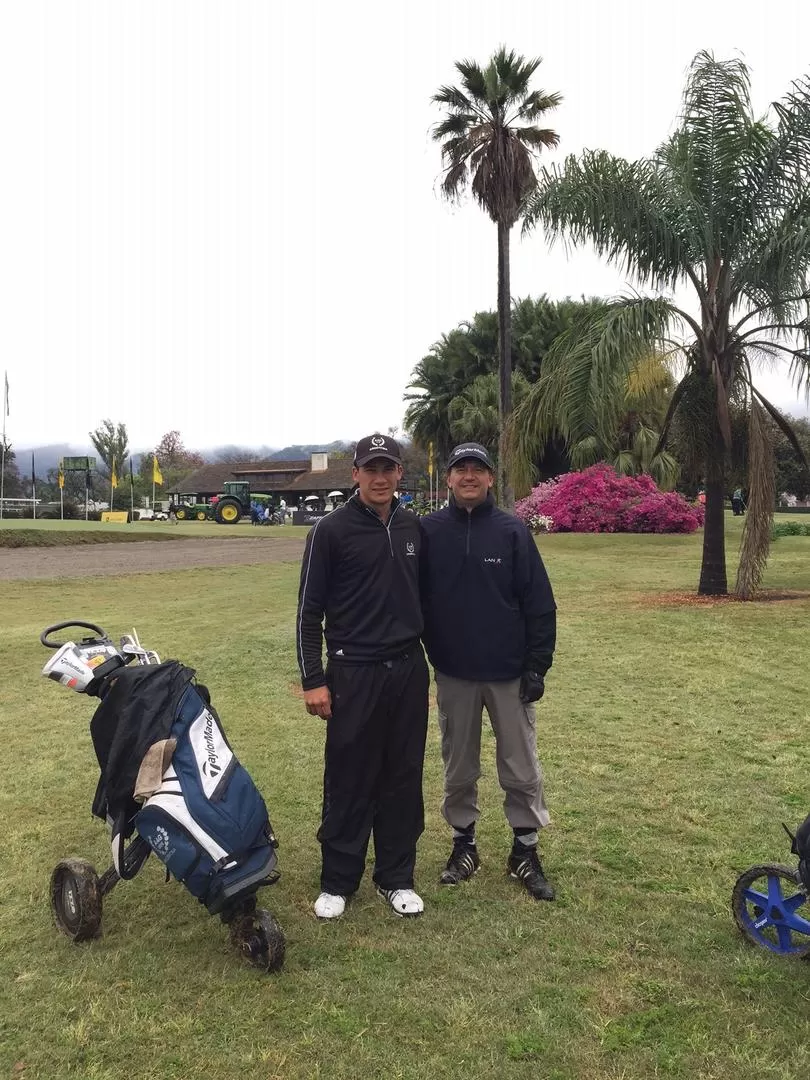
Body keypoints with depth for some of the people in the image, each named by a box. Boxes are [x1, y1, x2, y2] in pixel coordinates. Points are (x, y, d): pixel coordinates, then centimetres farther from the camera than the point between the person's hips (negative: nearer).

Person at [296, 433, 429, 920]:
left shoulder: (413, 528, 8)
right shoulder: (333, 529, -5)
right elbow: (310, 609, -5)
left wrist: (428, 663, 16)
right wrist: (313, 680, -9)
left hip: (409, 670, 4)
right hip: (354, 673, -4)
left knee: (404, 779, 10)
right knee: (349, 782, 4)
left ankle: (397, 878, 25)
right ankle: (338, 882, 20)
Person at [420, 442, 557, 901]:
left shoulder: (513, 531, -4)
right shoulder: (429, 531, -1)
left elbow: (539, 603, -3)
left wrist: (537, 665, -7)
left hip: (509, 673, -1)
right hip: (453, 674, 1)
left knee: (522, 768, 8)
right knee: (459, 768, 13)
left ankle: (526, 849, 24)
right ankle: (464, 843, 30)